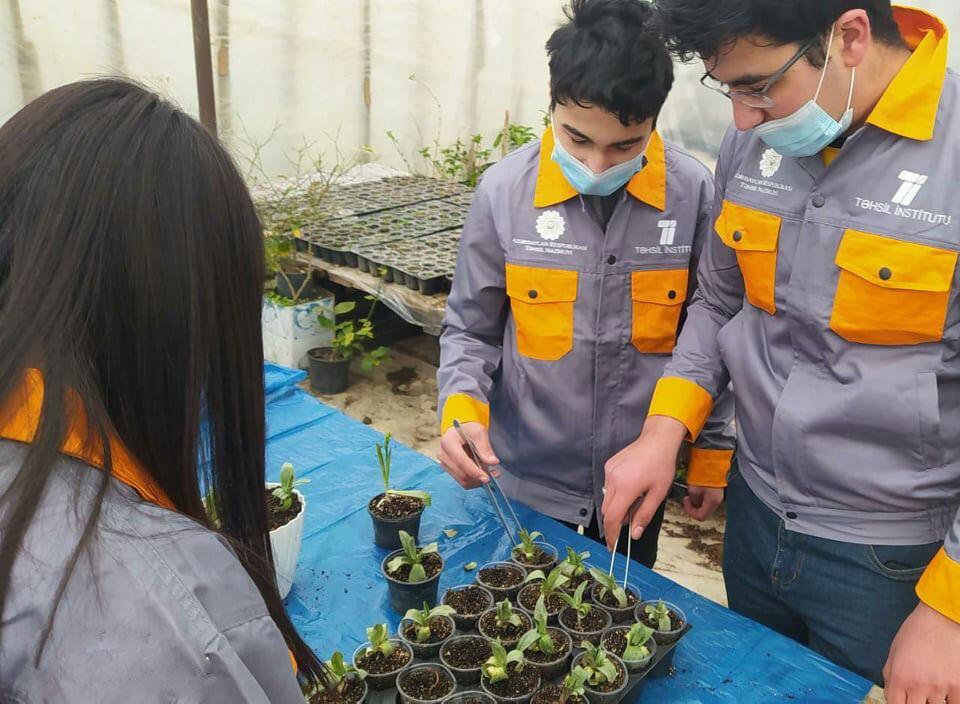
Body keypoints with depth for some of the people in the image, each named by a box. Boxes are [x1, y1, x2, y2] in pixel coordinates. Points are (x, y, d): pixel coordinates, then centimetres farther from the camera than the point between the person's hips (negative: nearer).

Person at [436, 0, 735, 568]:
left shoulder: (695, 194, -12)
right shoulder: (504, 192, -13)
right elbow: (470, 331, -2)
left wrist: (712, 451, 4)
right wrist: (462, 409, -19)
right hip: (527, 484, 0)